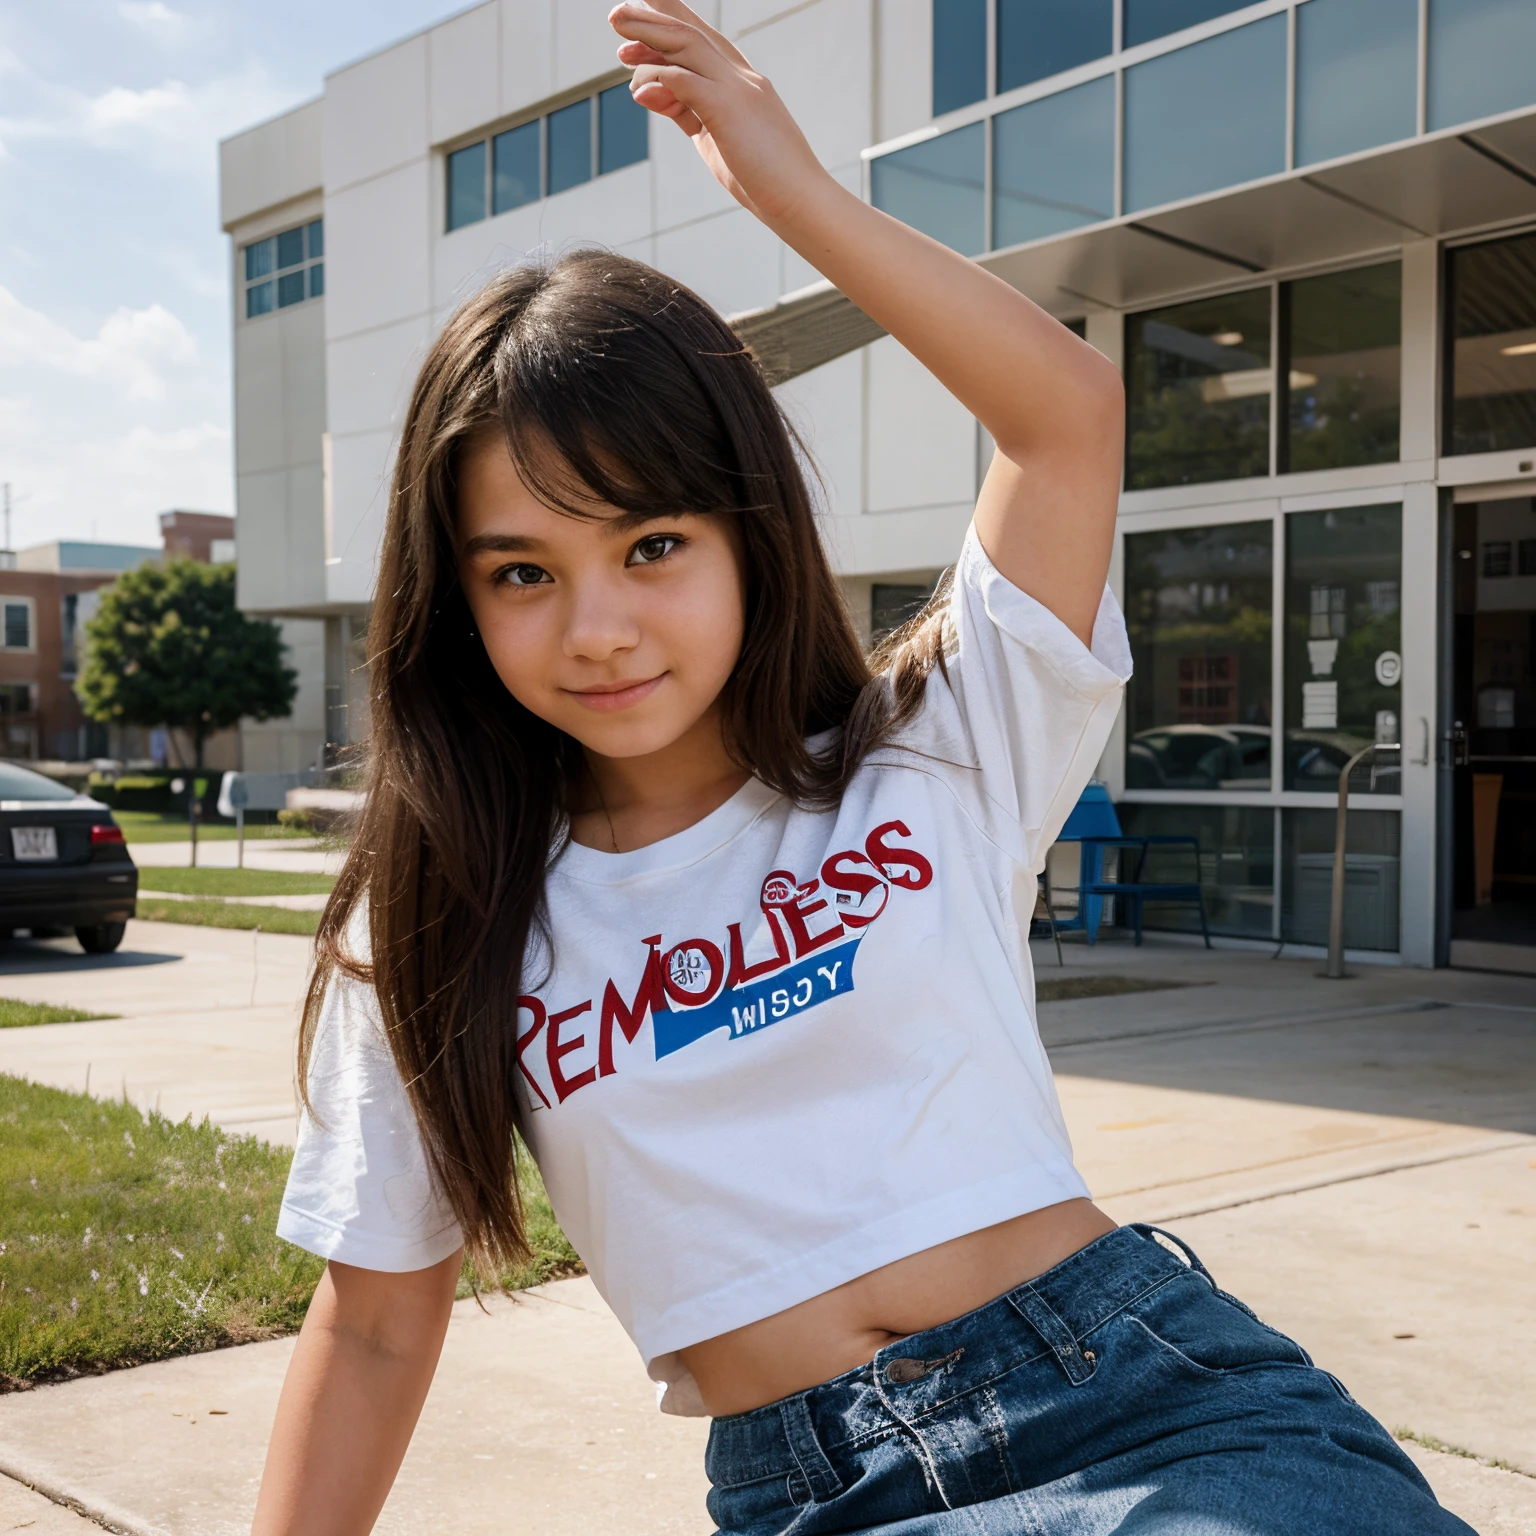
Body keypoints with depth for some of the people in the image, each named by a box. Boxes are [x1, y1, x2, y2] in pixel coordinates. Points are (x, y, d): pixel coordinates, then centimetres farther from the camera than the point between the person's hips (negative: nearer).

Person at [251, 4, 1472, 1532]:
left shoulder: (931, 757, 4)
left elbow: (1068, 406, -2)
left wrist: (794, 190, -4)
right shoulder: (437, 931, 5)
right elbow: (376, 1321, 10)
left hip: (1144, 1403, -2)